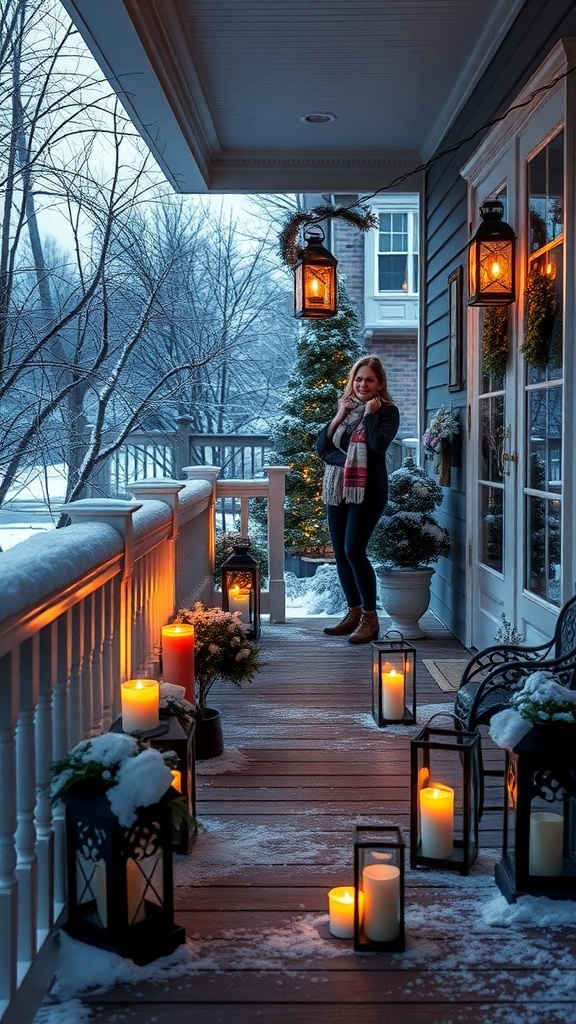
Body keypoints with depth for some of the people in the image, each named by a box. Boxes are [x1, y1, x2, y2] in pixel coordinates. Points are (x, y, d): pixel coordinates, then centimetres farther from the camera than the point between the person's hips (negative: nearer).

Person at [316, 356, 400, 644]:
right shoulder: (345, 408, 15)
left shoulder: (387, 411, 0)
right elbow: (321, 447, 7)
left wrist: (369, 414, -10)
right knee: (340, 552, 7)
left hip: (367, 490, -6)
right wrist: (338, 418, -3)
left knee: (354, 550, -14)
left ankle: (370, 619, -4)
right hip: (337, 489, 6)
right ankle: (354, 613, 19)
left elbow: (379, 444, -18)